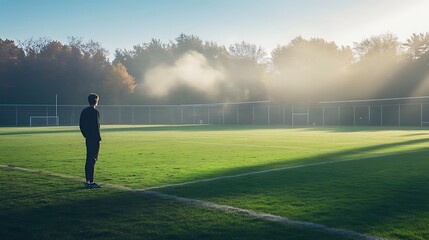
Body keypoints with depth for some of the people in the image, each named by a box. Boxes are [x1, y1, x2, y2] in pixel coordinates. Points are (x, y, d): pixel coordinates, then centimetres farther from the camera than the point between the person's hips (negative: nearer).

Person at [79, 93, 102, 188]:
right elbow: (96, 127, -17)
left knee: (88, 160, 14)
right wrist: (99, 138, -11)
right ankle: (91, 182, -3)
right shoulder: (95, 112, -13)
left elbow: (81, 125, 14)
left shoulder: (84, 111, 11)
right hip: (94, 139, -8)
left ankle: (87, 181, 20)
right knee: (92, 160, -5)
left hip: (88, 139, 8)